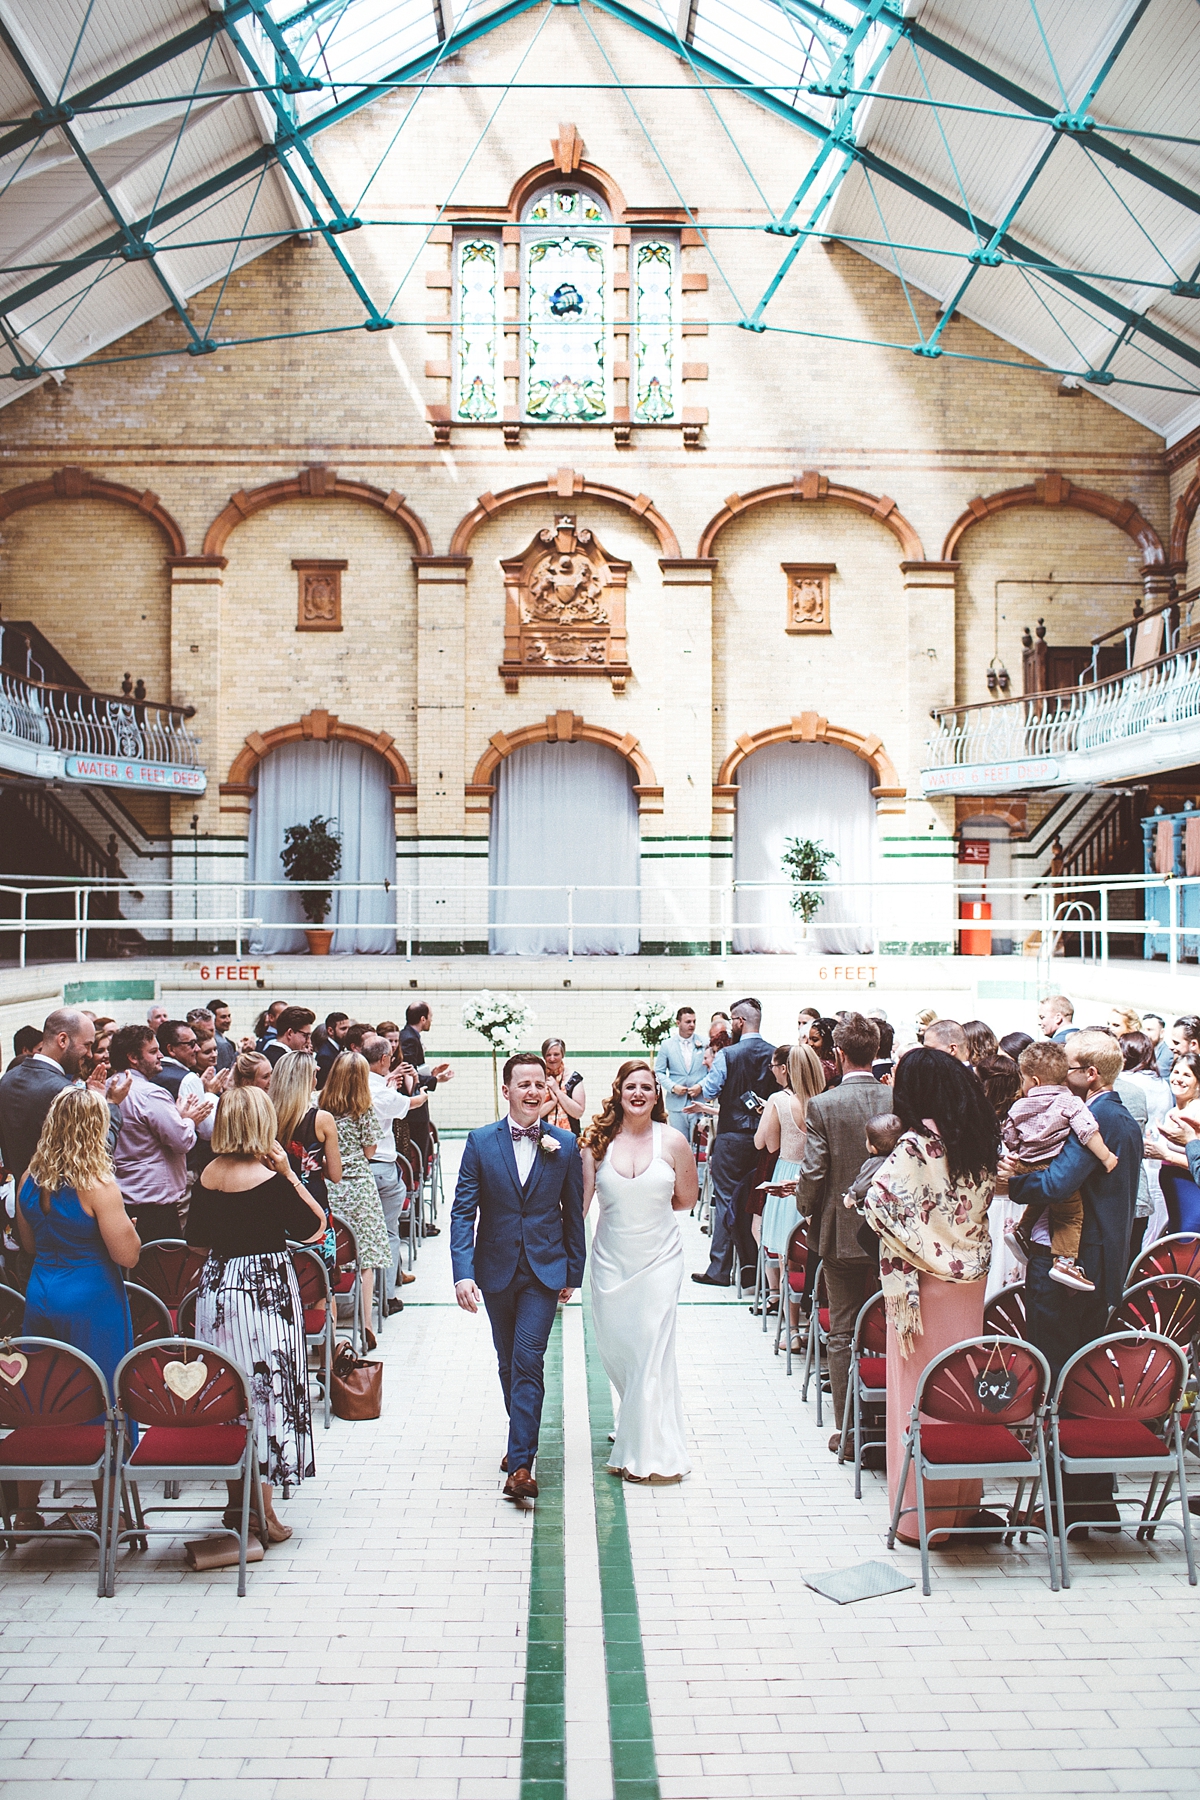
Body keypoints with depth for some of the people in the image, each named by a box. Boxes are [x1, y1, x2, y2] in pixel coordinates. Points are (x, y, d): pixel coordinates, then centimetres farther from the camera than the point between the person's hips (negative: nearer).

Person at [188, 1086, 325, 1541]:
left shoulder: (208, 1175, 0)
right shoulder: (269, 1180, -18)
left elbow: (196, 1238, 9)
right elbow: (314, 1226, -10)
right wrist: (289, 1172, -11)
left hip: (216, 1288, 6)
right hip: (266, 1292, -6)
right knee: (265, 1390, 3)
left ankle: (237, 1502, 24)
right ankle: (261, 1512, 7)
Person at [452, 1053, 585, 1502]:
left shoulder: (565, 1145, -3)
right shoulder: (481, 1142, -5)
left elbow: (573, 1213, 5)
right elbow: (463, 1211, -7)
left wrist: (573, 1271, 7)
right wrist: (463, 1271, -17)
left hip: (544, 1270, -2)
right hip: (496, 1269, 2)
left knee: (528, 1360, -11)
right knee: (508, 1362, 16)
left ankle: (521, 1463, -6)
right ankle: (521, 1436, 37)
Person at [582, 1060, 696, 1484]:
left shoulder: (673, 1141, -5)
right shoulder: (598, 1141, -3)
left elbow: (686, 1199, 7)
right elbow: (581, 1200, -4)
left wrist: (648, 1207, 7)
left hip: (659, 1258, -2)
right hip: (611, 1260, 2)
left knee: (652, 1350, -3)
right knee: (613, 1348, 10)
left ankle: (650, 1452, 10)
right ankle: (634, 1423, 38)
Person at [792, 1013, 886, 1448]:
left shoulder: (823, 1106, -14)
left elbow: (813, 1172, -13)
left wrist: (806, 1207, 6)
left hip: (841, 1232, -2)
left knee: (843, 1332, 7)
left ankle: (848, 1429, 12)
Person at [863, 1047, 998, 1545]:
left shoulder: (917, 1144, -18)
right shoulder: (980, 1139, 1)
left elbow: (881, 1201, -26)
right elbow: (988, 1196, 9)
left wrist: (910, 1252, -18)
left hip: (927, 1281, -6)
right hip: (971, 1278, 6)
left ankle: (922, 1517, 13)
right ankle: (964, 1503, 27)